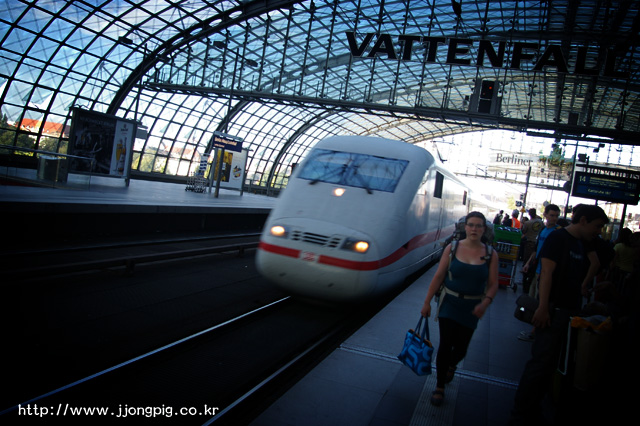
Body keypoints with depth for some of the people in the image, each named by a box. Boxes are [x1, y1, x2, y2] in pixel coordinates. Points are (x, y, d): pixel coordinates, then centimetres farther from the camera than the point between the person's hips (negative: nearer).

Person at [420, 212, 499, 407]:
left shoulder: (490, 254, -3)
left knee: (460, 347, 10)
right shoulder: (452, 248, -5)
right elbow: (438, 277, -2)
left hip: (471, 308, 1)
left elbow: (493, 284, -2)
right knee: (445, 344, -5)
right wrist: (427, 302, -1)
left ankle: (451, 365, 47)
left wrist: (485, 302, -20)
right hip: (449, 303, -1)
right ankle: (439, 387, 12)